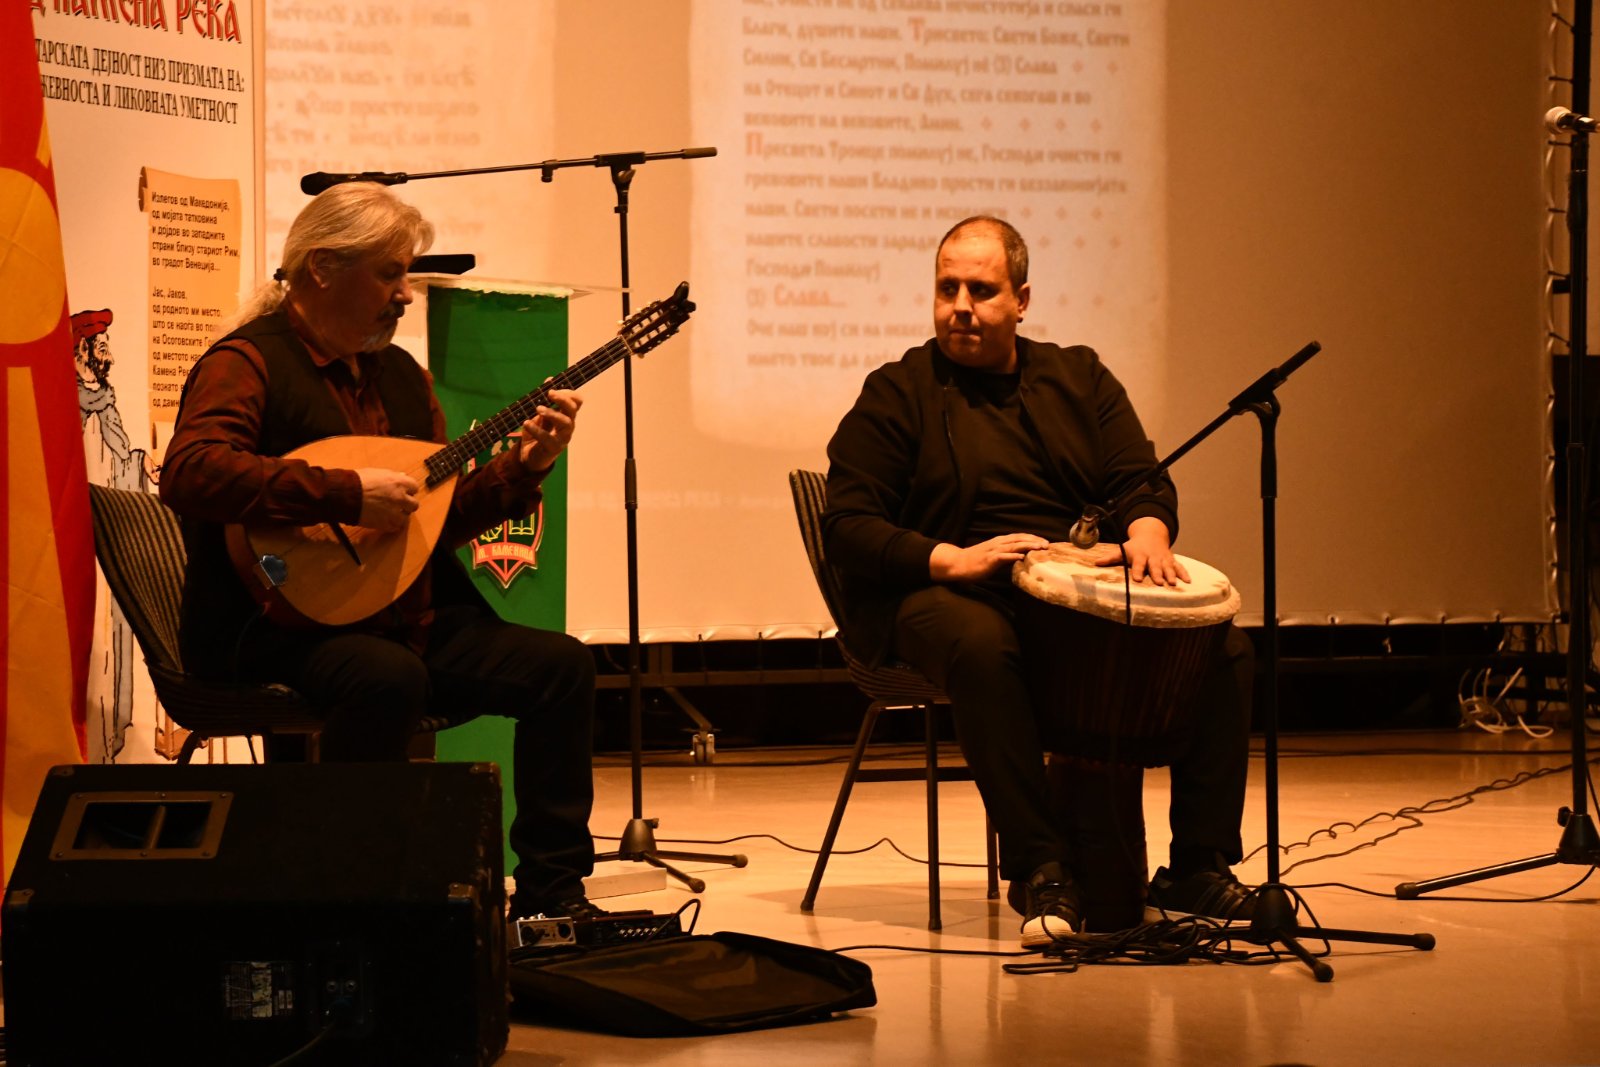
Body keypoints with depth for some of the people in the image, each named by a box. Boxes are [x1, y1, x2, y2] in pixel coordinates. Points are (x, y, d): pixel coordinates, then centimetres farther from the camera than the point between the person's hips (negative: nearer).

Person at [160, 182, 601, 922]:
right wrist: (347, 494, -29)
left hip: (406, 620, 8)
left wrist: (522, 468, 2)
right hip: (278, 631, -8)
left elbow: (441, 520, 20)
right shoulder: (250, 362, -9)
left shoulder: (400, 375, 17)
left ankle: (549, 890, -2)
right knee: (391, 679, -37)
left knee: (560, 665, -7)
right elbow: (189, 473, -28)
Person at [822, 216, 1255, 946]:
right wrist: (952, 559, -19)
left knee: (1222, 647, -17)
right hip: (947, 593, -4)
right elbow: (846, 529, -4)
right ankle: (1040, 871, -32)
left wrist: (1146, 532, -13)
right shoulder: (898, 394, 3)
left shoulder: (1079, 379, 18)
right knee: (981, 647, -41)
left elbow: (1143, 481, 12)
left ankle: (1197, 870, -10)